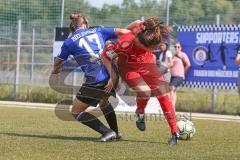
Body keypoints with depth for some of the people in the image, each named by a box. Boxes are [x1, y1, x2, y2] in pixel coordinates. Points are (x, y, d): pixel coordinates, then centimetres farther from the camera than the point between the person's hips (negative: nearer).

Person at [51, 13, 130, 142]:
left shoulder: (69, 42, 8)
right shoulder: (97, 31, 16)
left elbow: (58, 62, 24)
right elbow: (123, 32, 11)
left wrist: (55, 71, 47)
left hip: (95, 81, -5)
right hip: (112, 75, 5)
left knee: (76, 112, 10)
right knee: (103, 100, 37)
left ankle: (107, 132, -4)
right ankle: (115, 133, 37)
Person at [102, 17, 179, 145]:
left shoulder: (147, 30, -27)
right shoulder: (126, 43, -39)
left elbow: (138, 23, -4)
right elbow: (105, 55, -26)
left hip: (147, 64, 4)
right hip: (128, 66, -4)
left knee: (163, 93, -10)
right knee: (144, 90, -29)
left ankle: (175, 133, -3)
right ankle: (140, 113, 7)